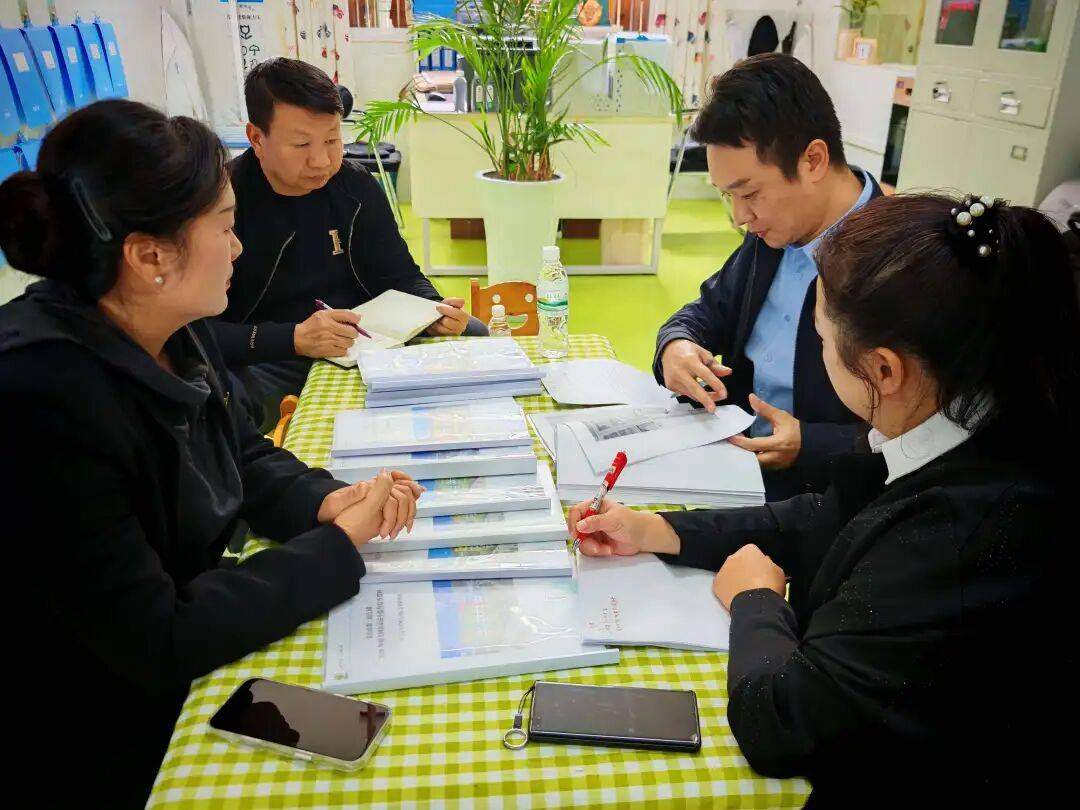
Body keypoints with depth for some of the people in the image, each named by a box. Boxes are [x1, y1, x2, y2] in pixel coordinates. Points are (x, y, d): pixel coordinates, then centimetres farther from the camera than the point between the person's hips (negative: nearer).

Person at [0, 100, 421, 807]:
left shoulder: (177, 331, -6)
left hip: (200, 660, 7)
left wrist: (326, 501, -12)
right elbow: (155, 643, -28)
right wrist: (340, 545, -22)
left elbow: (245, 455, 8)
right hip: (122, 753, -7)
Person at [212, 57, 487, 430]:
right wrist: (295, 340, -33)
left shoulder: (357, 186, 2)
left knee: (472, 333, -2)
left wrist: (433, 312, -14)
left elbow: (400, 277, 9)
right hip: (267, 357, -5)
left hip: (366, 339, 6)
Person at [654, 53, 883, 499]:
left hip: (808, 488, -7)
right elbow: (712, 309, 15)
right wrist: (676, 344, -7)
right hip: (723, 444, 7)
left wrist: (808, 446, -26)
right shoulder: (775, 232, 2)